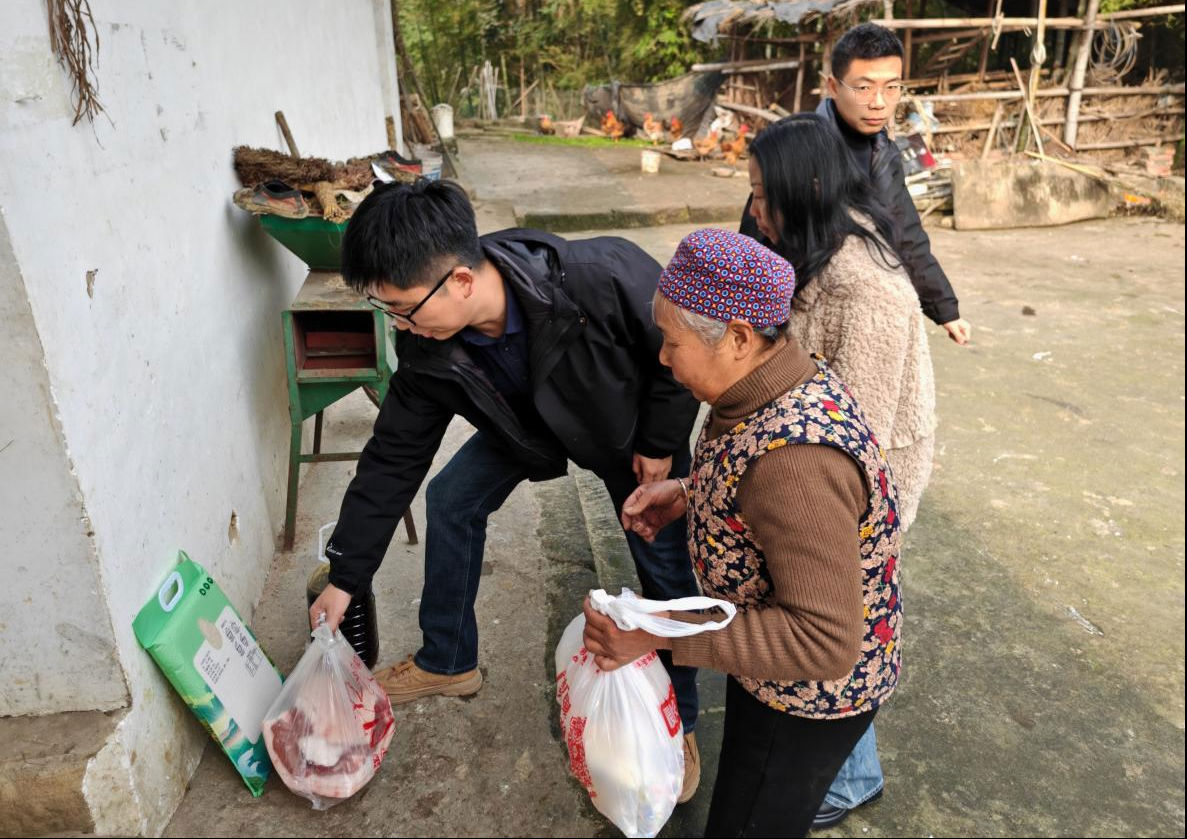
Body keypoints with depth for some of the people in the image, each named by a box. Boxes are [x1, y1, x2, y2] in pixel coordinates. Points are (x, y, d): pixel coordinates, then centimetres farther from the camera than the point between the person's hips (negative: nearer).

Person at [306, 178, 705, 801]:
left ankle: (678, 719, 25)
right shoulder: (428, 350, -26)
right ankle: (447, 662, 26)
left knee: (665, 569, -1)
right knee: (451, 499, 2)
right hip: (527, 426, 4)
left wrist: (660, 442, -17)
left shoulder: (604, 279, -44)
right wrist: (344, 578, -9)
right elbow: (393, 457, -15)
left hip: (631, 427, -4)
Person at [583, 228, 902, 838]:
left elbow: (824, 641, -36)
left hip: (810, 696, -9)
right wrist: (686, 494, -6)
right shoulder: (795, 379, -9)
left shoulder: (794, 461, -39)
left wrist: (663, 632, -36)